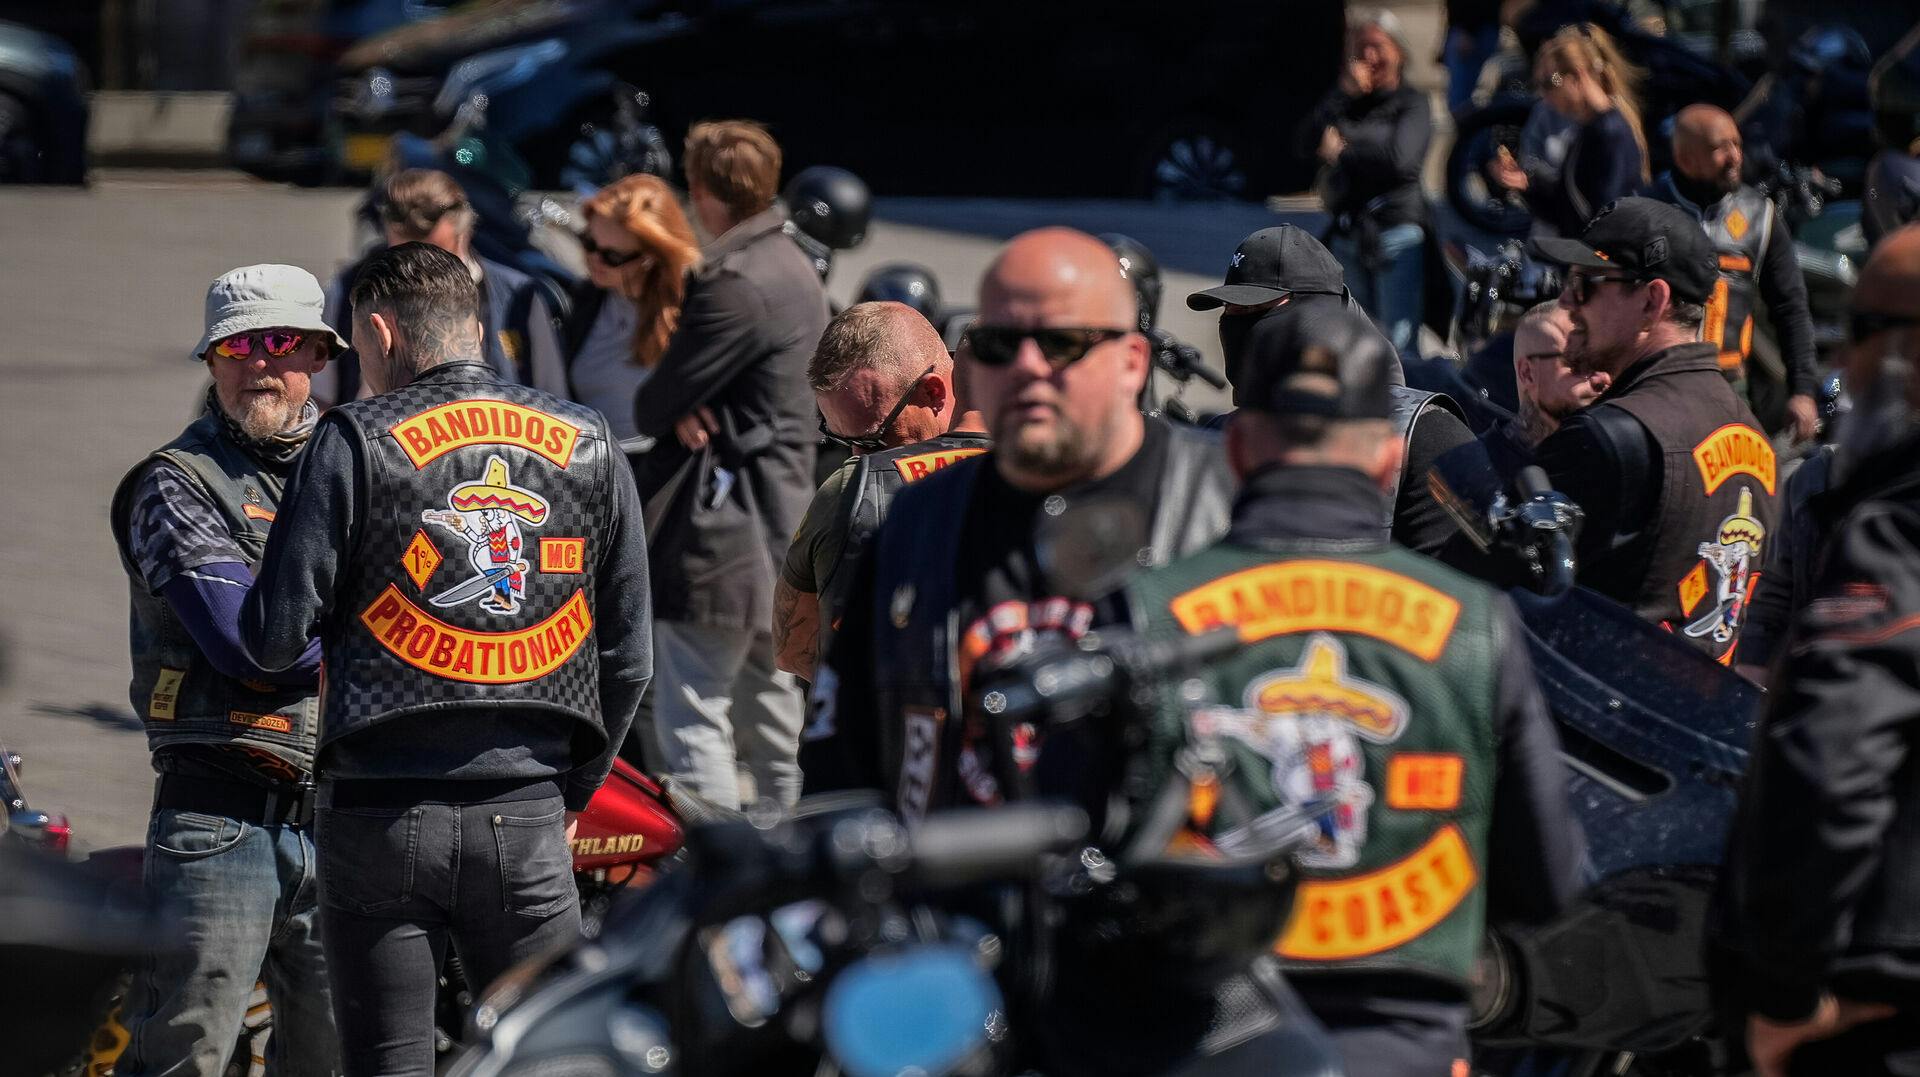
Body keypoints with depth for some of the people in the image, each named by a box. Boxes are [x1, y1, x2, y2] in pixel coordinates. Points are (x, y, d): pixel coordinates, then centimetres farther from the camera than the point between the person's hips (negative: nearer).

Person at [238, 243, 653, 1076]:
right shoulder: (589, 446, 8)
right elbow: (628, 657, 10)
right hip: (527, 819, 2)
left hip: (382, 812, -2)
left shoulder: (356, 442, -4)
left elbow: (275, 637, -6)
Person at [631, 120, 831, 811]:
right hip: (785, 525, 10)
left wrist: (666, 412, 7)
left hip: (727, 530, -10)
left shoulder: (735, 286, -18)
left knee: (690, 715, -9)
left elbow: (655, 405, -15)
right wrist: (686, 411, -6)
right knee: (768, 709, 17)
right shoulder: (794, 271, 13)